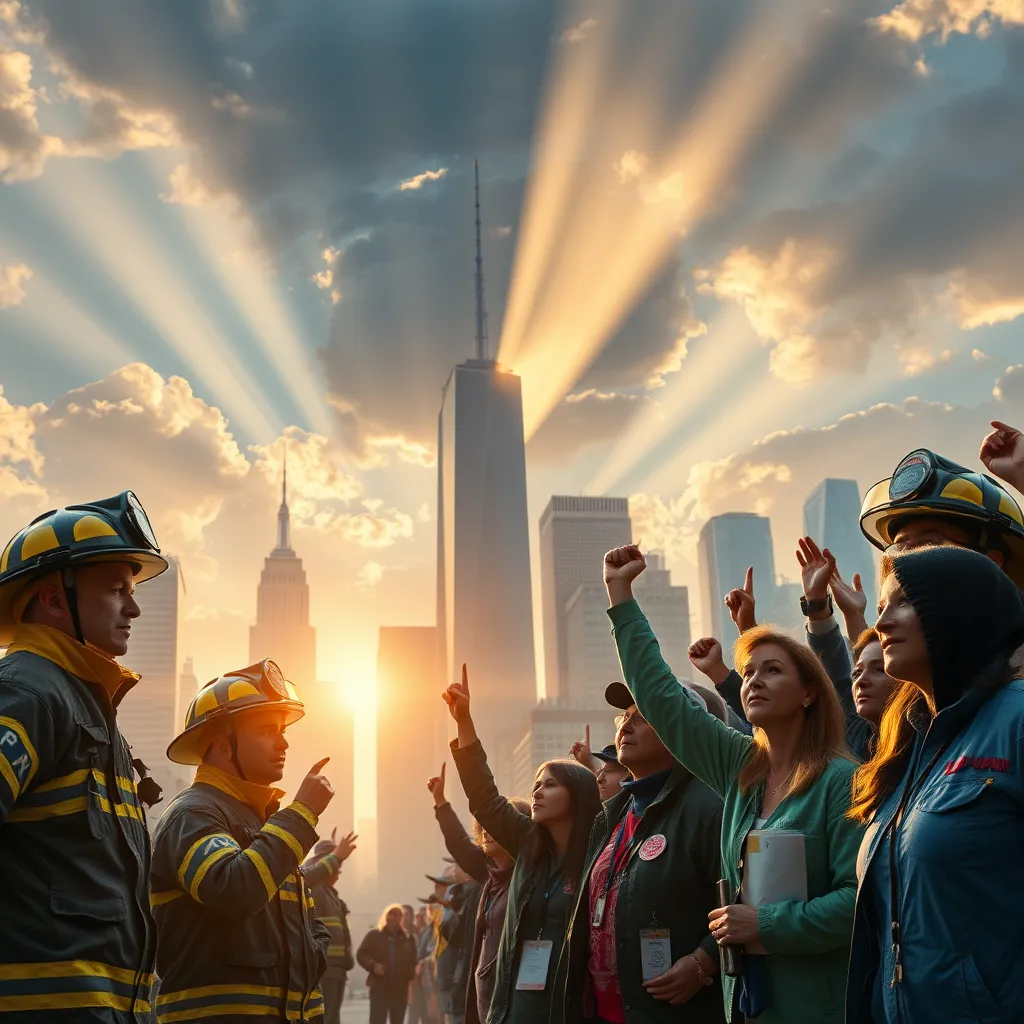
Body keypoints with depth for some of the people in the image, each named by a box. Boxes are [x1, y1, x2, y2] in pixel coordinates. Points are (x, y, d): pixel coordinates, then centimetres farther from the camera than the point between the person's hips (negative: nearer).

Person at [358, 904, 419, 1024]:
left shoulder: (407, 938, 15)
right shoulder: (374, 935, 3)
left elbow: (413, 960, 21)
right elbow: (361, 954, -2)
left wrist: (413, 972, 1)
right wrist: (373, 965, -19)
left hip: (400, 988, 4)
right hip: (379, 986, -4)